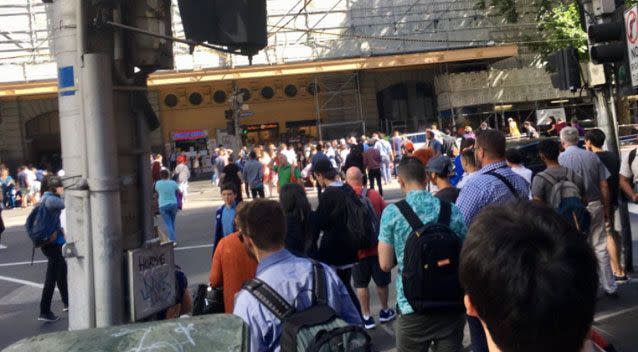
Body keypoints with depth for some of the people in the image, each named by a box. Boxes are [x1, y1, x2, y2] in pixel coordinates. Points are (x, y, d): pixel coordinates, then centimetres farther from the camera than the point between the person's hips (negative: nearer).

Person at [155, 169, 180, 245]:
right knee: (172, 223, 18)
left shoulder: (158, 183, -4)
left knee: (168, 224, -1)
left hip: (163, 206, -2)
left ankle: (173, 240, -11)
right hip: (173, 204, 2)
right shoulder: (173, 183, -2)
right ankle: (172, 238, 26)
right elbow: (179, 191, 12)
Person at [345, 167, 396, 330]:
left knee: (361, 285, 12)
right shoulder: (374, 195, -6)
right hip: (378, 246, 2)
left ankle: (366, 317, 16)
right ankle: (385, 312, 32)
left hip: (357, 249, -1)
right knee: (382, 281, 17)